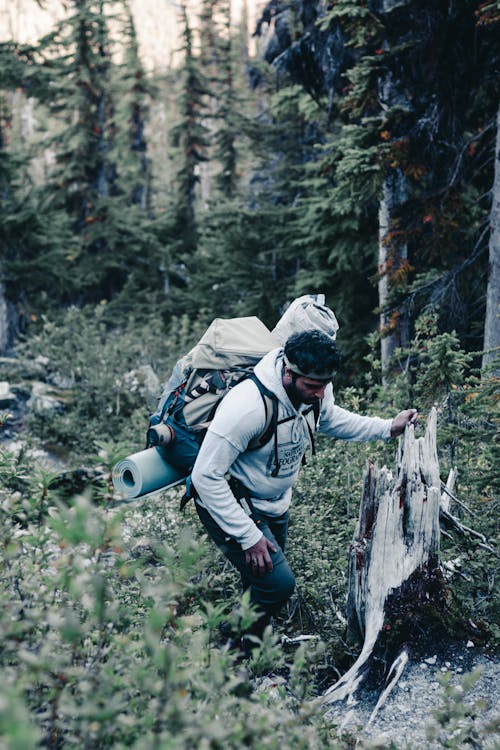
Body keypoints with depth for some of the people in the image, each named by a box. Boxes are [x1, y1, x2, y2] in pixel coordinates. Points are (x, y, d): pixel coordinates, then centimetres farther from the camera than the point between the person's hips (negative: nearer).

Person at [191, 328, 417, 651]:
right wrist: (248, 536, -28)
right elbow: (206, 476, -30)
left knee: (265, 579, 19)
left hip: (275, 504, 8)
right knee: (278, 583, -16)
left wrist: (387, 428, 4)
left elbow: (330, 418, 14)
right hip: (229, 506, -8)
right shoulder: (248, 406, -37)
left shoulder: (316, 389, -13)